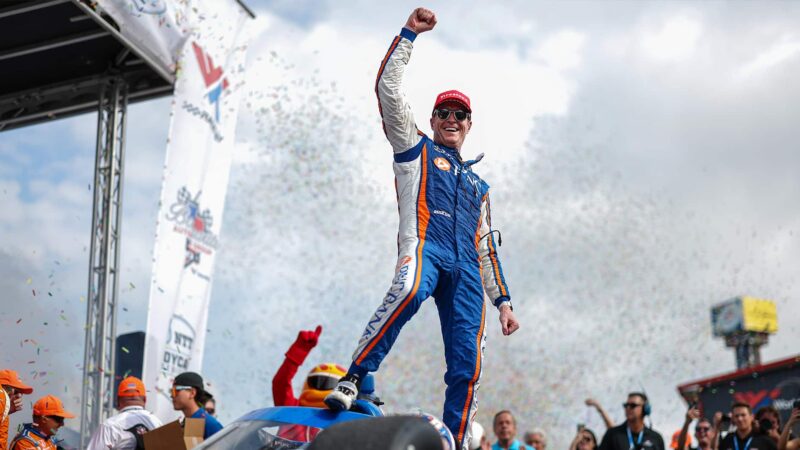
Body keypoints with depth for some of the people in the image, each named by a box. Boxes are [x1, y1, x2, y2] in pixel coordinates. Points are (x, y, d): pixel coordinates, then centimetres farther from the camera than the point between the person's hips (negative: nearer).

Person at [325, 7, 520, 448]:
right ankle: (354, 380, -38)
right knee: (406, 292, -40)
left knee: (467, 366, -9)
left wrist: (503, 302, 23)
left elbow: (485, 247, 31)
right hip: (424, 245, -4)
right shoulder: (415, 148, 22)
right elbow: (387, 86, 11)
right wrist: (409, 33, 9)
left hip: (465, 269, 5)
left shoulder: (476, 185, 33)